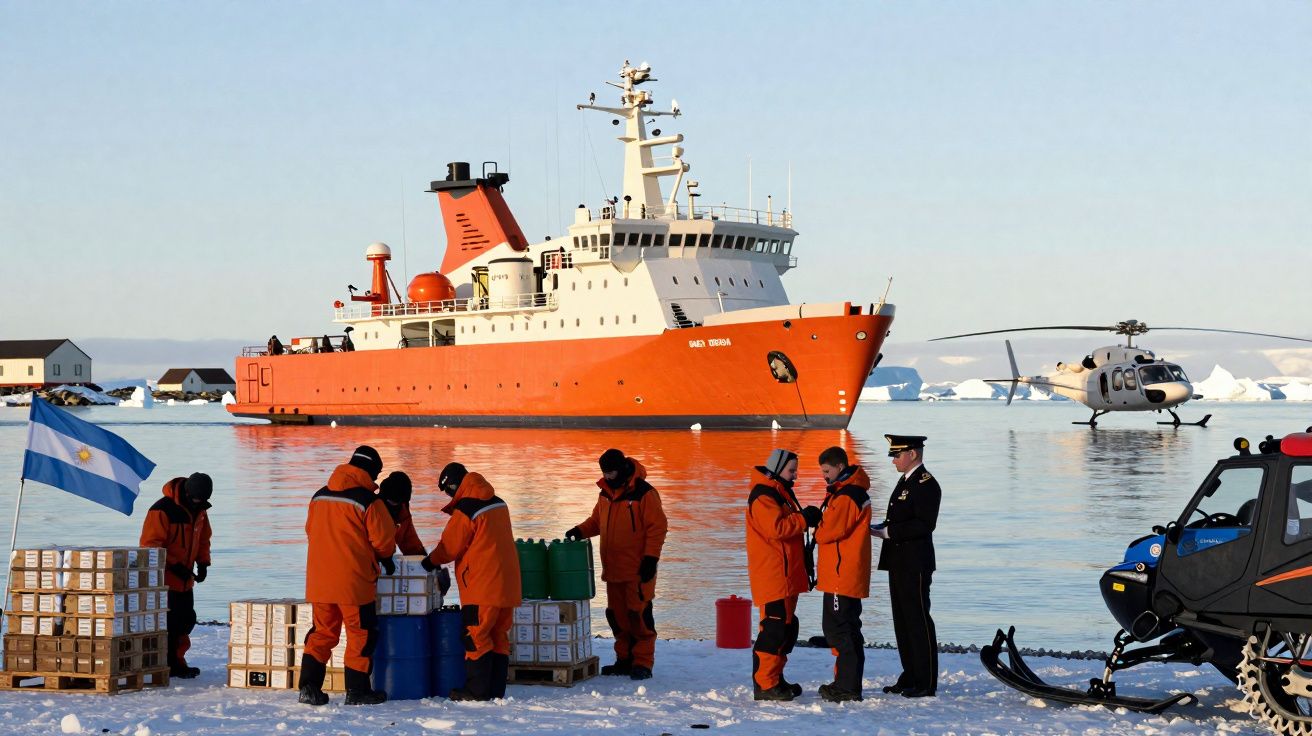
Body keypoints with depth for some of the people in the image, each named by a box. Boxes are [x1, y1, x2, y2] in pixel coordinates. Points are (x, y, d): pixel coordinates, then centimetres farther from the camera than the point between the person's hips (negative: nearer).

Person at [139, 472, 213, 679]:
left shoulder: (199, 510, 5)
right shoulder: (162, 510, -21)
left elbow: (203, 538, 18)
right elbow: (150, 545, -21)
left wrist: (203, 562, 3)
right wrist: (174, 565, -23)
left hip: (185, 580, 8)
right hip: (163, 580, -8)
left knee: (186, 620, 13)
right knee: (168, 623, -7)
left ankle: (176, 662, 23)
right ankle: (168, 667, 1)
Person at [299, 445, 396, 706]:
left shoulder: (319, 497, 7)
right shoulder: (368, 501, -11)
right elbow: (384, 539, -7)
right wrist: (385, 558, 15)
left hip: (319, 579, 6)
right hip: (354, 581, -5)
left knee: (322, 632, 14)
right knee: (361, 634, 7)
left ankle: (309, 687, 8)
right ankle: (357, 692, 10)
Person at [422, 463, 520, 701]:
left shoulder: (464, 511, -13)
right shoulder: (498, 503, 13)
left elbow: (450, 546, -5)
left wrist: (431, 561, 14)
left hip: (481, 587, -8)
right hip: (506, 583, 8)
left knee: (476, 636, -2)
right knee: (498, 636, 11)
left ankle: (477, 690, -1)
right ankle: (496, 689, 13)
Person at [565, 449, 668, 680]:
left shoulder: (644, 493, -11)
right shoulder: (606, 492, 10)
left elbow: (657, 527, -11)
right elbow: (597, 521, 22)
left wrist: (650, 558, -15)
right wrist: (580, 531, 3)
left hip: (638, 570, -7)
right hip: (613, 569, 7)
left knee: (639, 614, -7)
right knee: (617, 615, 10)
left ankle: (643, 663, -1)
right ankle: (624, 659, 20)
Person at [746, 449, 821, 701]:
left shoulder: (779, 493, 21)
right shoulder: (763, 496, -13)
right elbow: (776, 528, -24)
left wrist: (807, 518, 12)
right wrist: (804, 518, -16)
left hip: (786, 575, 11)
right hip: (772, 576, -11)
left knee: (786, 627, 13)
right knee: (775, 628, -13)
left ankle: (774, 679, 20)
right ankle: (764, 685, -12)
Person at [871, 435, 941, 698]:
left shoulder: (926, 485, -14)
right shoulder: (905, 482, 17)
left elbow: (925, 525, -22)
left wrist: (888, 532, -20)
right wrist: (881, 528, 5)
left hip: (915, 565, -10)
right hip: (899, 563, 10)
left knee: (918, 621, -6)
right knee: (903, 621, 13)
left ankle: (926, 683, -2)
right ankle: (910, 678, 20)